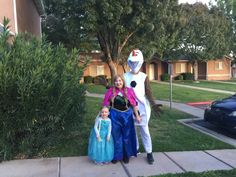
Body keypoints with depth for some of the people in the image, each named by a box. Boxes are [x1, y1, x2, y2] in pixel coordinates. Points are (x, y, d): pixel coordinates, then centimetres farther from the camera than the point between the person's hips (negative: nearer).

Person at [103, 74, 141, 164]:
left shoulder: (129, 91, -5)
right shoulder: (110, 91, -4)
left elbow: (134, 104, -1)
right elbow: (106, 104, 0)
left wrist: (137, 115, -2)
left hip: (127, 115, 0)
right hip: (115, 116, 0)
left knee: (127, 136, 13)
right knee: (116, 137, 11)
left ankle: (126, 155, 30)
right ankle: (116, 156, 26)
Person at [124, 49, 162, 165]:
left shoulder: (144, 77, -2)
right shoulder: (125, 76, 4)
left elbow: (148, 93, -5)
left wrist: (153, 104, -17)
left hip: (142, 108, -2)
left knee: (144, 130, 2)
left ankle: (149, 153, 12)